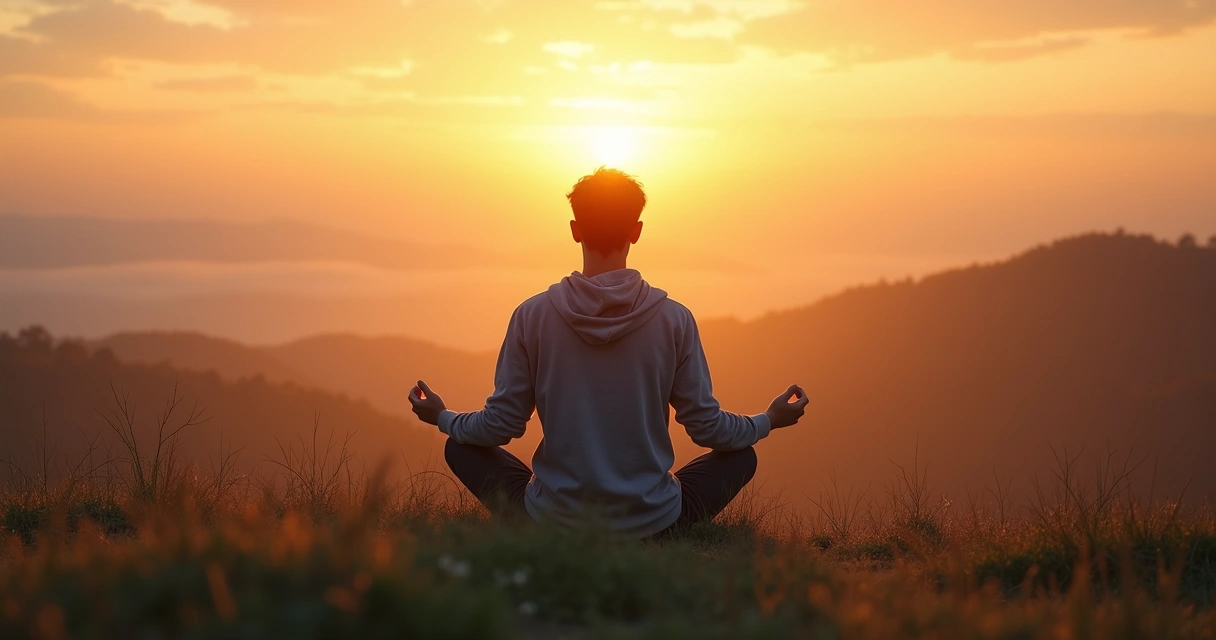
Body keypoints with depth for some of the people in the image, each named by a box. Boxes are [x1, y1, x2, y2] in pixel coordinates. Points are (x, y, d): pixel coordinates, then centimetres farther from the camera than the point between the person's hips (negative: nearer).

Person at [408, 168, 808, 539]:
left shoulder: (532, 316, -7)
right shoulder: (674, 319, -8)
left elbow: (500, 426, -1)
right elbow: (707, 427, -1)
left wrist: (443, 419, 21)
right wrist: (770, 421, 20)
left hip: (552, 520, 0)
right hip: (651, 524, 0)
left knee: (461, 449, 23)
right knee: (741, 457, 25)